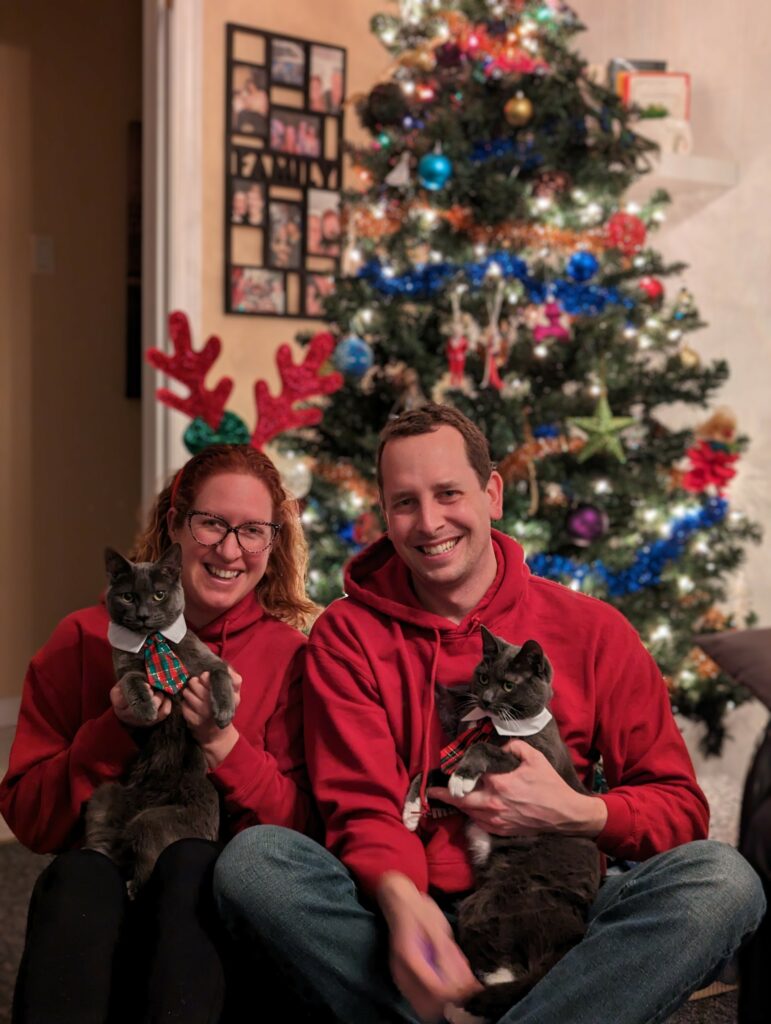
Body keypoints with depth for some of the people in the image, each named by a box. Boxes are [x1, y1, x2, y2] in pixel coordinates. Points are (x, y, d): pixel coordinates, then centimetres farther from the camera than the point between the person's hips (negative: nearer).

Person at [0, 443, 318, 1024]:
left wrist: (221, 739, -16)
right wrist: (118, 730, -13)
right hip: (95, 893, 1)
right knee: (80, 877, -33)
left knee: (191, 863, -33)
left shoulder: (291, 654, 3)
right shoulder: (85, 640, 5)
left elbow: (299, 826, -1)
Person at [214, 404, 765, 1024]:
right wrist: (402, 902, -27)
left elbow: (680, 808, 8)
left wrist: (574, 812, -13)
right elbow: (363, 809, -5)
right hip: (407, 911, 0)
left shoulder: (591, 630, 5)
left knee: (723, 876, -25)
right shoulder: (348, 635, 5)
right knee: (253, 857, -27)